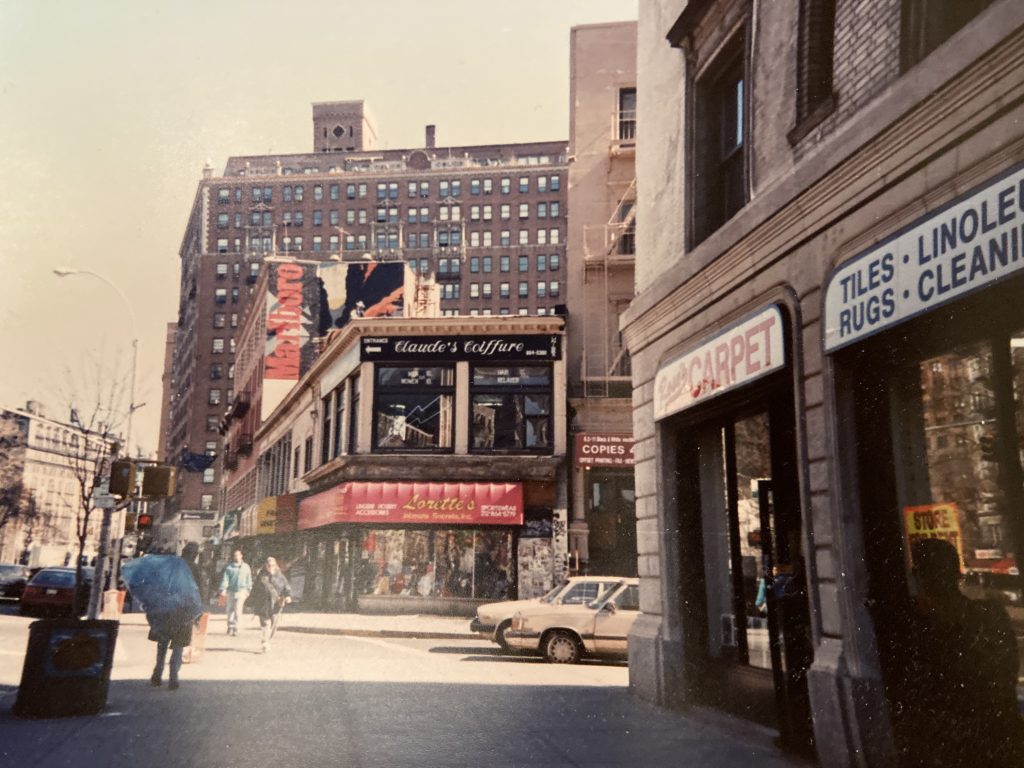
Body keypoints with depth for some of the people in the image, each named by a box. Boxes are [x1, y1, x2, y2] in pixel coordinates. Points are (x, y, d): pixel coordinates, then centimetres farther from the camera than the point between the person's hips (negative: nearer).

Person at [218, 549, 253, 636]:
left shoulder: (246, 567, 9)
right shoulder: (229, 567, 1)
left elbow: (249, 579, 16)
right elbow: (225, 579, -4)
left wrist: (248, 589, 15)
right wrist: (223, 589, -13)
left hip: (241, 591, 0)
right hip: (231, 591, 0)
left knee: (238, 609, -10)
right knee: (230, 609, 8)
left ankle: (235, 627, -6)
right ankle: (230, 626, 22)